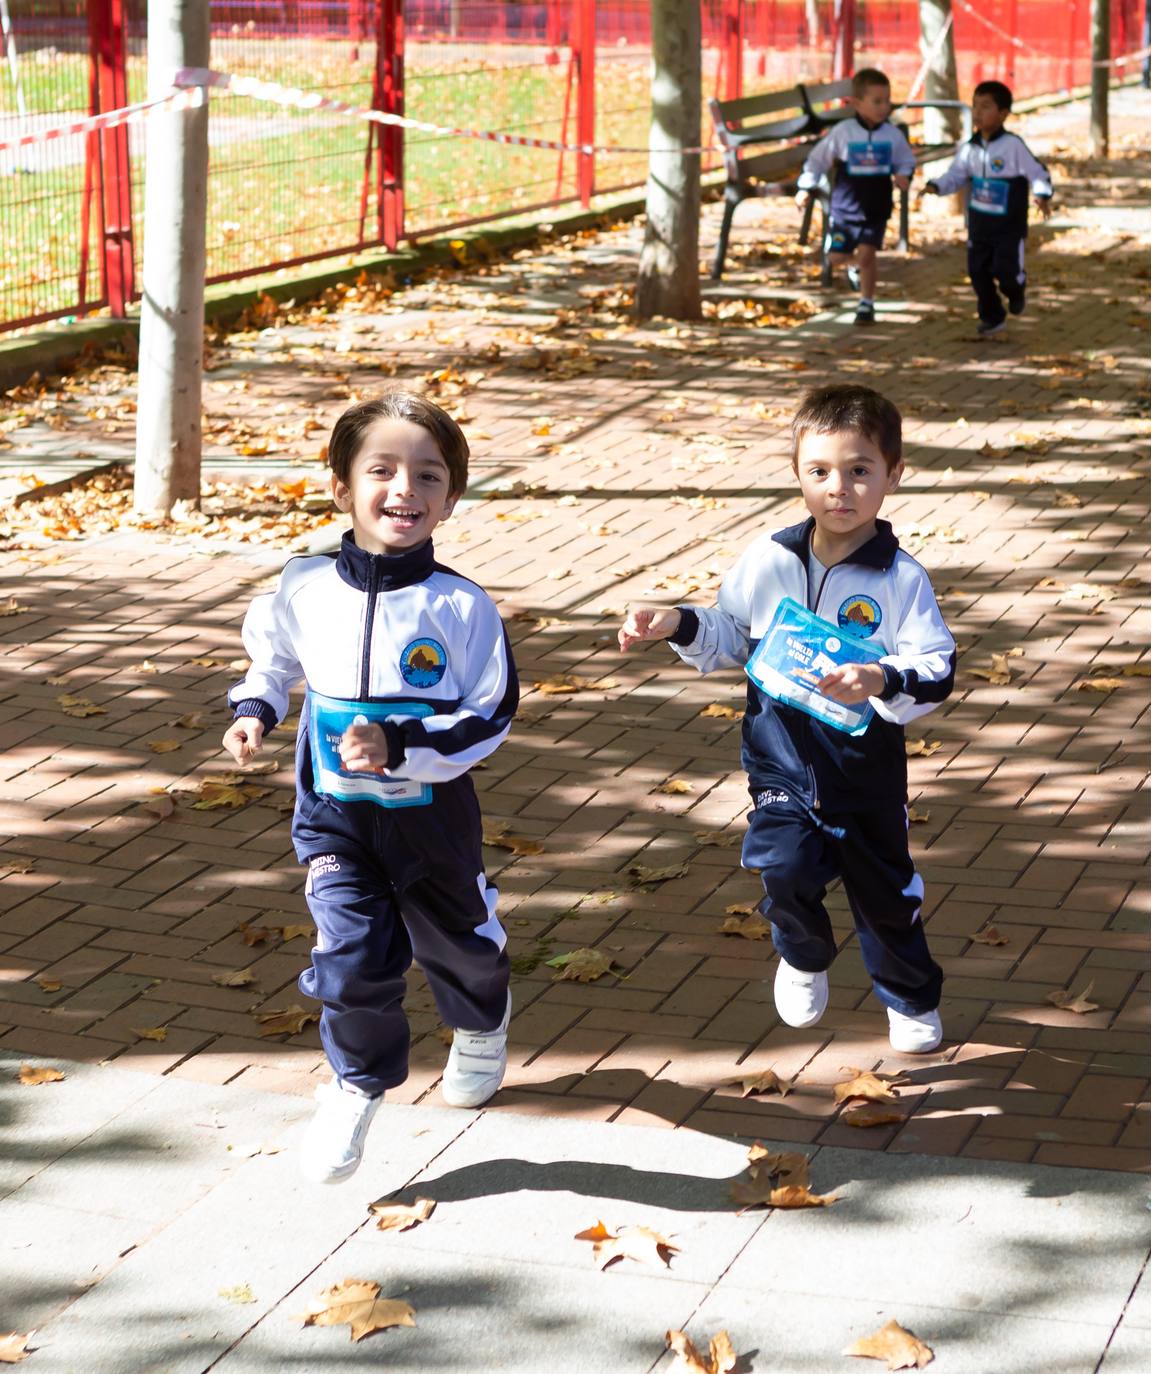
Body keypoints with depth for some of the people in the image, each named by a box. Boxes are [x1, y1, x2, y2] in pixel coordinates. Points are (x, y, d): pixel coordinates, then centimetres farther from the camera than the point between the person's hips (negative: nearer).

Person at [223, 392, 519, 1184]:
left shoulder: (462, 607, -19)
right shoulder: (307, 590, -10)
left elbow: (489, 718, -15)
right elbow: (272, 656, 13)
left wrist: (400, 746, -26)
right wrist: (254, 712, -4)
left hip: (431, 813, -1)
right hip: (335, 813, 1)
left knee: (455, 938, 22)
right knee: (353, 952, -10)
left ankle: (482, 1028, 55)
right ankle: (358, 1083, 15)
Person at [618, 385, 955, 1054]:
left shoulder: (901, 579, -13)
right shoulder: (769, 560, -4)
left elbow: (937, 671, -17)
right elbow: (730, 639, 11)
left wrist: (882, 682, -35)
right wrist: (678, 624, -5)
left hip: (866, 766, -1)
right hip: (781, 758, 1)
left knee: (886, 891, 14)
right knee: (786, 870, -20)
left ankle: (913, 1000, 42)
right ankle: (804, 958, 15)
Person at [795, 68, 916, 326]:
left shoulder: (893, 135, -5)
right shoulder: (842, 132, -10)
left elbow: (906, 161, 9)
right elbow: (818, 159, 0)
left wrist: (904, 176, -14)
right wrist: (806, 188, 2)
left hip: (876, 210, 0)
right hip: (844, 207, 0)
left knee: (867, 254, -9)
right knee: (835, 256, 5)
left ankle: (866, 303, 6)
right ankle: (856, 264, 41)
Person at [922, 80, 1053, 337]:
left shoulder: (1013, 145, -16)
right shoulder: (969, 149, 0)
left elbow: (1037, 173, -12)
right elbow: (956, 176, 6)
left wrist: (1042, 196, -28)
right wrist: (937, 186, -12)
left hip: (1009, 224, -5)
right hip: (979, 222, 5)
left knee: (1006, 270, -9)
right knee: (978, 271, 5)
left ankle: (1016, 292, 27)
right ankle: (992, 318, 20)